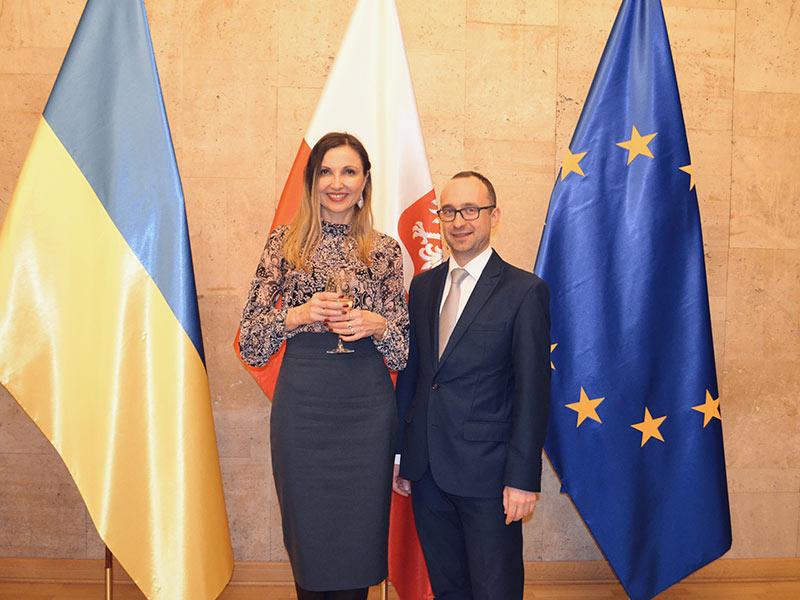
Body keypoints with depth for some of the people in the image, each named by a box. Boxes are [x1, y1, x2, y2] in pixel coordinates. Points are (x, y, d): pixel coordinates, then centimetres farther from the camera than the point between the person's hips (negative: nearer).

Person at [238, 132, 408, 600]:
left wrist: (376, 325, -13)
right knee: (309, 542, 10)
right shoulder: (284, 244, 3)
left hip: (367, 408, 1)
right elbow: (249, 345, 0)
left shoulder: (385, 251, 5)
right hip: (303, 406, 0)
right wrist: (297, 315, -15)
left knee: (359, 539, 9)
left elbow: (403, 351, 7)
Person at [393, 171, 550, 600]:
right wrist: (400, 453, 11)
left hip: (486, 470, -5)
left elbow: (532, 391, -10)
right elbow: (410, 371, 12)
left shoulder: (525, 291, -8)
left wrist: (523, 478, -13)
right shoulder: (423, 285, 9)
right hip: (426, 469, 5)